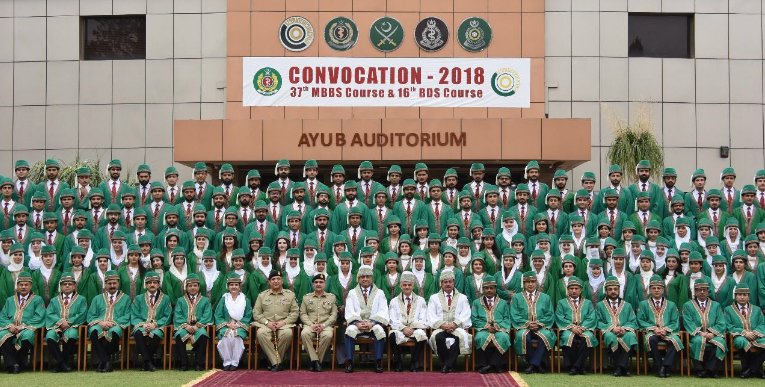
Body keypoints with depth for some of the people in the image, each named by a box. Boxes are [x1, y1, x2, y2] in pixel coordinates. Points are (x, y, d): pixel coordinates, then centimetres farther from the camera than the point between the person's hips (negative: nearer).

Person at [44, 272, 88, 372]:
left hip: (72, 327, -2)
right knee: (50, 337, -33)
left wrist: (68, 322, -10)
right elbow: (49, 314, 10)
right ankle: (61, 363, -27)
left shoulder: (81, 299, 19)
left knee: (71, 336, -38)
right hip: (56, 326, 2)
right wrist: (60, 321, -10)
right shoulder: (54, 300, 26)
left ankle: (64, 361, -23)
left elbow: (82, 315, 4)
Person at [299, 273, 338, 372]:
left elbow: (334, 315, 8)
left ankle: (316, 361, -23)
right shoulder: (306, 297, 19)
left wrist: (323, 325, -9)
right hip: (310, 325, 1)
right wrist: (311, 324, -9)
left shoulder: (331, 297, 17)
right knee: (304, 334, -35)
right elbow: (303, 314, 10)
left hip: (326, 325, -1)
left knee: (328, 335, -37)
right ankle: (315, 360, -29)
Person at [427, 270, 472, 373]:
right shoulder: (434, 298, 19)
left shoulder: (462, 298, 20)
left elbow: (465, 316, 6)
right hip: (440, 328, 0)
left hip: (457, 328, 0)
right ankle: (446, 365, -19)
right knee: (438, 337, -36)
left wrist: (455, 324, -13)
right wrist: (442, 324, -13)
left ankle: (448, 365, -27)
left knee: (461, 336, -36)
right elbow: (432, 317, 7)